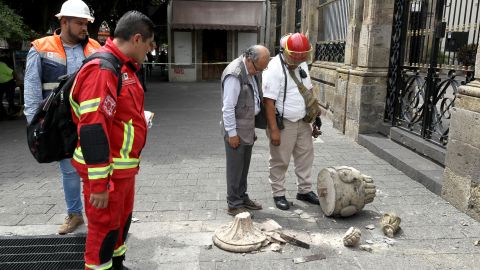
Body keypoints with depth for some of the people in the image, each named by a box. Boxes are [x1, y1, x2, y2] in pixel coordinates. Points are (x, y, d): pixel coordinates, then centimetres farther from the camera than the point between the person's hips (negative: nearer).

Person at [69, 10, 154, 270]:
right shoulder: (102, 69, -22)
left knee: (122, 221, 23)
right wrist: (98, 183, -25)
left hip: (124, 166, 10)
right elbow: (92, 129, -27)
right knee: (104, 227, 6)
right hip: (107, 170, -10)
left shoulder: (124, 67, 11)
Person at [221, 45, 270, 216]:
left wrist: (252, 125, 17)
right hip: (236, 128, -8)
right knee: (235, 168, 2)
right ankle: (234, 205, 14)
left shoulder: (254, 70, 7)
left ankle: (242, 198, 32)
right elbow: (228, 107, -21)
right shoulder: (234, 74, -22)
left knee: (244, 166, 18)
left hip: (248, 127, 8)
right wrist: (232, 133, -18)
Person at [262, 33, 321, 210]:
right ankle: (278, 194, 21)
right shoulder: (274, 68, -19)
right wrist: (274, 130, -24)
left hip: (303, 122, 8)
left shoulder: (302, 65, 6)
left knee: (305, 156, 15)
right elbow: (269, 101, -22)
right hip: (283, 124, -7)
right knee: (280, 161, 5)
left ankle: (304, 190, 30)